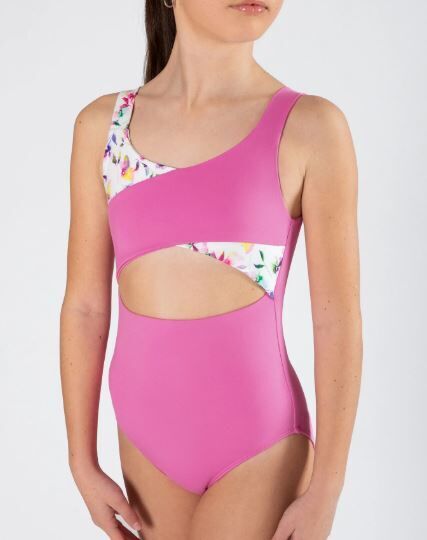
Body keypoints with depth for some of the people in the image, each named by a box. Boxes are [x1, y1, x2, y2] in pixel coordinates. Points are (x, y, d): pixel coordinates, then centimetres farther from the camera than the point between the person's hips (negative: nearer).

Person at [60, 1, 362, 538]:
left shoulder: (310, 127, -11)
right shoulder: (102, 124, -1)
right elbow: (84, 305, 2)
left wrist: (324, 495, -9)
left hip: (261, 441, -3)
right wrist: (83, 463, 5)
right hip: (148, 438, 4)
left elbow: (338, 322, -9)